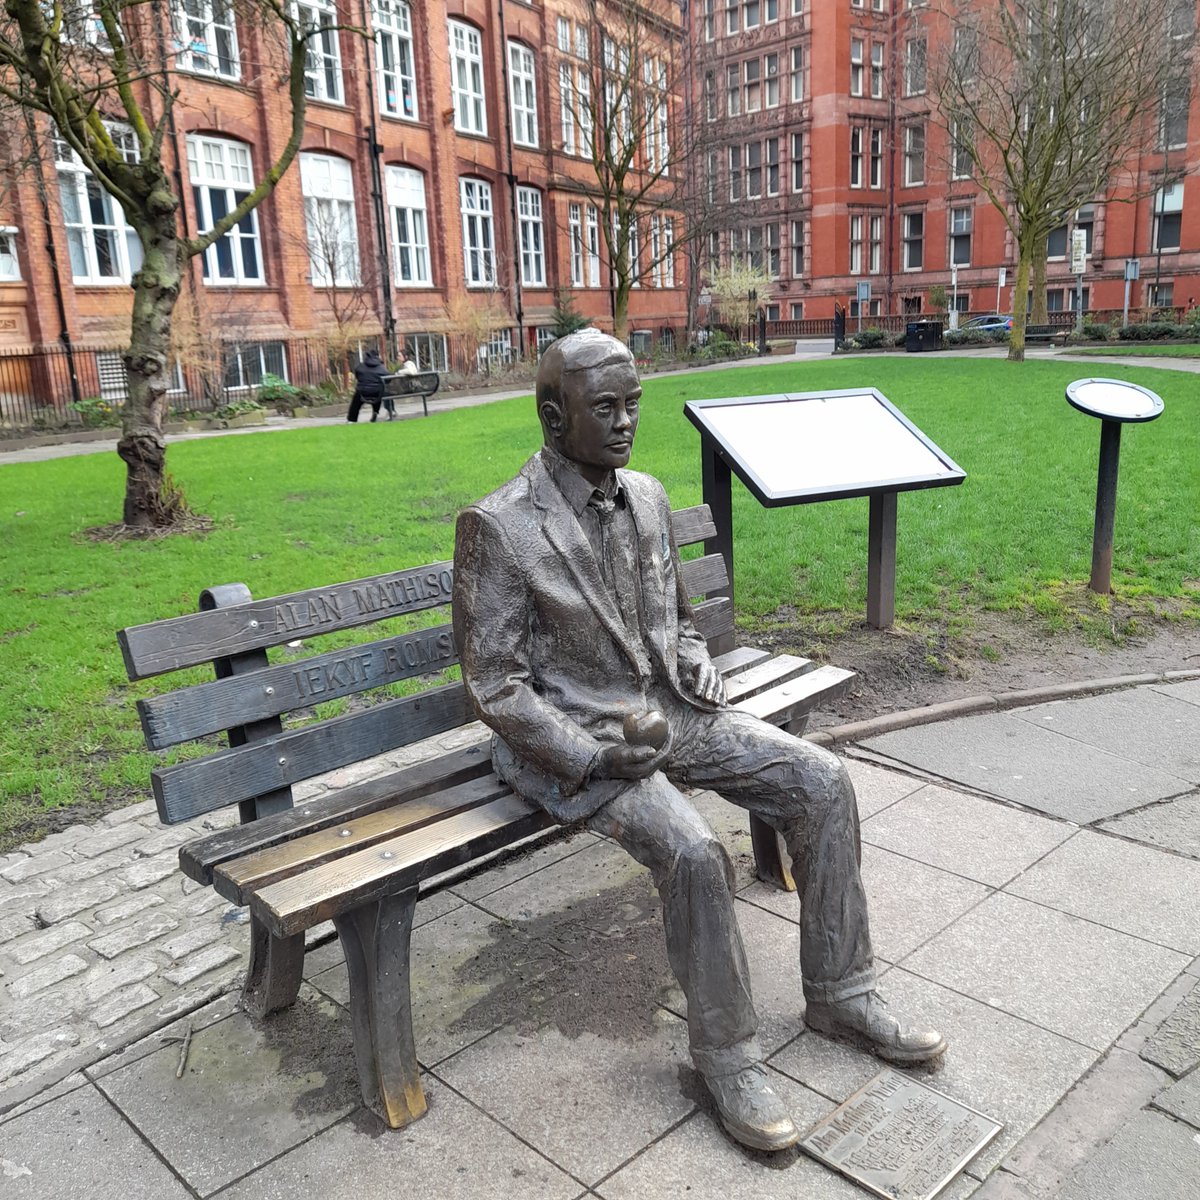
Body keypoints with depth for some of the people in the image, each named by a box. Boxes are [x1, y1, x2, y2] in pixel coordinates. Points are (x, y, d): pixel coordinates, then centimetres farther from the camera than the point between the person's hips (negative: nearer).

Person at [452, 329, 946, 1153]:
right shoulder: (499, 527, -15)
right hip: (573, 742, -6)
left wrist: (696, 662, -2)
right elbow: (494, 685, -14)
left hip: (668, 710, 7)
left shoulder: (648, 496, 6)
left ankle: (841, 995, 10)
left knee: (823, 783, -6)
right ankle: (727, 1054, -3)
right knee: (695, 853, -29)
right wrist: (595, 754, -21)